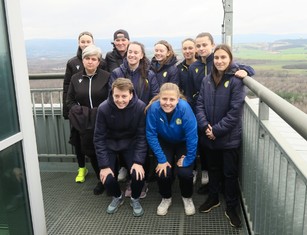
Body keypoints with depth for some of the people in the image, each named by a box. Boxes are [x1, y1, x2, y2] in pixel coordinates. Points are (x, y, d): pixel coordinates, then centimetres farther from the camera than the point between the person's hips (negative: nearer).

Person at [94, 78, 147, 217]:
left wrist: (139, 161, -24)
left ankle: (135, 199, 14)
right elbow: (99, 138, -16)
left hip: (131, 144, 0)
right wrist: (104, 165, -20)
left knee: (138, 174, -20)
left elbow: (142, 136, -16)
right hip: (110, 144, 0)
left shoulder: (140, 107, -22)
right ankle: (117, 197, 21)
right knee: (107, 178, -15)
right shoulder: (104, 108, -22)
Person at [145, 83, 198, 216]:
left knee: (185, 172, -16)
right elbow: (151, 135, -19)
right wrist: (161, 159, -19)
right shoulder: (154, 108, -29)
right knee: (163, 172, -15)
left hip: (183, 143, -1)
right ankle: (166, 198, 18)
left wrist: (188, 160, -20)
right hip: (164, 142, 1)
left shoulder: (184, 108, -33)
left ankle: (187, 198, 18)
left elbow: (192, 136, -25)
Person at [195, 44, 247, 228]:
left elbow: (235, 111, -16)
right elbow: (200, 105, 1)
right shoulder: (207, 80, 3)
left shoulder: (236, 80, -12)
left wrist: (216, 130, -16)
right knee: (213, 169, 20)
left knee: (230, 173, 9)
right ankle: (213, 198, 40)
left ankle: (231, 208, 26)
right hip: (208, 136, 4)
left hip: (229, 137, -4)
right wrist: (205, 127, -13)